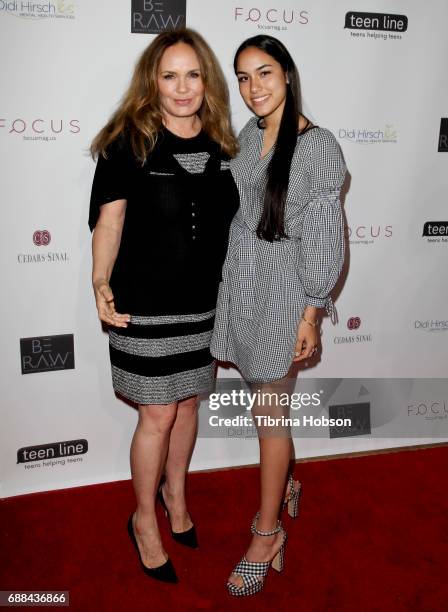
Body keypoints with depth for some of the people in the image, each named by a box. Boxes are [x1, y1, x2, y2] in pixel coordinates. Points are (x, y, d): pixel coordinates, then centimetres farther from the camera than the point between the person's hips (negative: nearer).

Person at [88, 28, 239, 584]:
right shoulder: (128, 142, -8)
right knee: (158, 414, 3)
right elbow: (109, 220, -9)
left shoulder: (219, 144, 6)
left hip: (204, 302, 5)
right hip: (146, 304, -5)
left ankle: (175, 495, 41)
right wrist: (101, 282, -21)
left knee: (188, 401, 16)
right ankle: (144, 519, 27)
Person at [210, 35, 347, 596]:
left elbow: (324, 236, -12)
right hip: (241, 285, 6)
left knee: (268, 413, 3)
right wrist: (228, 278, 15)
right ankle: (283, 483, 43)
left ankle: (266, 535, 21)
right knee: (264, 398, 18)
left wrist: (311, 313, -12)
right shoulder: (248, 134, 7)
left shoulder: (319, 146, -12)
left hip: (281, 295, -6)